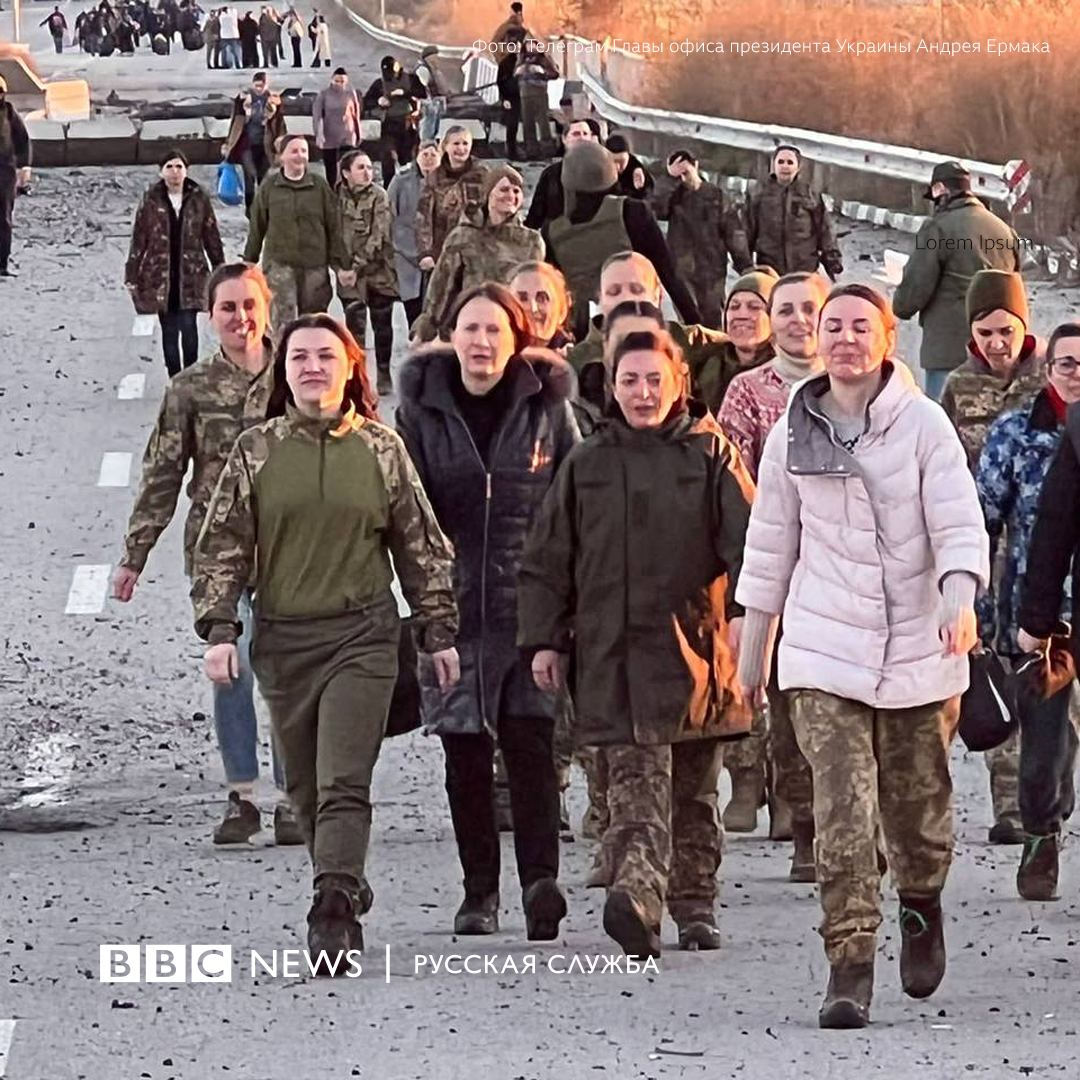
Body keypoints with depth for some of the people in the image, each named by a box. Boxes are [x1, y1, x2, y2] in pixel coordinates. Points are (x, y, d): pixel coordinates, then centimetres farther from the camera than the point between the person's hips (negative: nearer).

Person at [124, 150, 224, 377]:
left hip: (191, 275, 0)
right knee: (169, 330, 5)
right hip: (160, 276, 0)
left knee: (188, 326, -10)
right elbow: (139, 239, 3)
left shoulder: (198, 199, 2)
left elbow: (212, 237, 9)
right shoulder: (151, 200, 0)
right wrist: (132, 275, 1)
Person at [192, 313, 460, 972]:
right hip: (283, 637, 2)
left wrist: (439, 633, 10)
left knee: (343, 784, -14)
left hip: (363, 634, -2)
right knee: (307, 788, 8)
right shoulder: (257, 452, 6)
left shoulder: (381, 449, 5)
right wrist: (219, 629, -3)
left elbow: (422, 547, 11)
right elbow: (223, 546, 7)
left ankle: (332, 912, -22)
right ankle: (348, 895, 25)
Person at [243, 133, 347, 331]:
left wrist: (339, 262, 1)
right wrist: (249, 260, 13)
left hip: (315, 264, 1)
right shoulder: (269, 187, 2)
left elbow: (334, 226, 4)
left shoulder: (319, 186, 2)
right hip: (279, 262, -1)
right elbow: (257, 226, 9)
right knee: (283, 317, -10)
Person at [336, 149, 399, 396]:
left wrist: (358, 264, -20)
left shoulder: (378, 196, -8)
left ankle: (384, 376, 22)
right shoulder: (337, 197, 0)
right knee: (355, 325, -5)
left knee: (382, 324, 9)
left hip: (378, 270, -1)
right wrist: (341, 266, -6)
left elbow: (379, 234, -14)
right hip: (349, 273, 1)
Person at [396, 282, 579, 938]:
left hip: (529, 605, -1)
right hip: (453, 606, 2)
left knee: (530, 739, -13)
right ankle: (480, 892, 14)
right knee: (465, 755, 6)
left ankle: (541, 880, -18)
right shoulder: (423, 410, 5)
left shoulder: (547, 408, 3)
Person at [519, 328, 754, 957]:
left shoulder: (710, 453, 5)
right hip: (615, 650, 0)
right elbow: (549, 559, 15)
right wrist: (544, 639, 8)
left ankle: (695, 906, 19)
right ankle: (638, 894, -30)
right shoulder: (588, 465, 12)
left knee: (695, 788, 10)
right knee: (637, 779, -14)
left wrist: (745, 608, -19)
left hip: (693, 645, 0)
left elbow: (746, 539, -4)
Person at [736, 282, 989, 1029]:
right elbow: (771, 543, 14)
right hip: (823, 651, 1)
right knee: (843, 812, -11)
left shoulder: (923, 424, -3)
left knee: (918, 802, 10)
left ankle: (922, 909, 41)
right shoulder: (793, 435, 5)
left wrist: (959, 598, -29)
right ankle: (850, 967, -11)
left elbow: (959, 523, -10)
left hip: (918, 646, -1)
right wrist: (753, 647, 17)